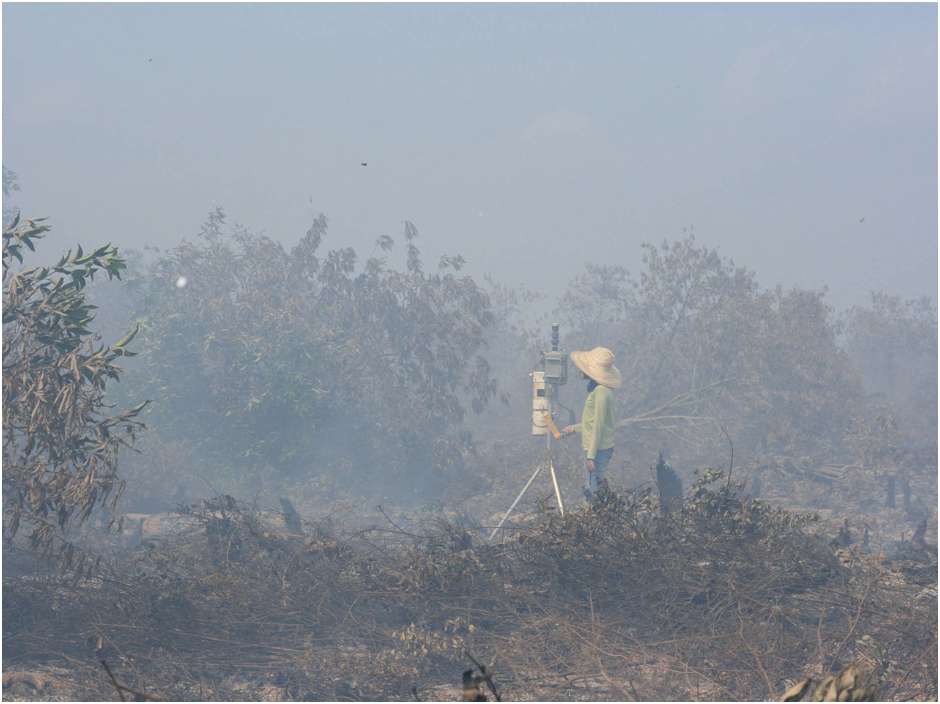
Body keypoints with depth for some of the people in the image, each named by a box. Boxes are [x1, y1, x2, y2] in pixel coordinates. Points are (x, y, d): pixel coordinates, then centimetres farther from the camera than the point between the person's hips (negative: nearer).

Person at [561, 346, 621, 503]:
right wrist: (575, 428, 35)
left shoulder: (601, 391, -19)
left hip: (598, 449, -10)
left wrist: (591, 455, -19)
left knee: (594, 493, -8)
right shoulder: (597, 389, 11)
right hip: (596, 448, 10)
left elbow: (598, 426, -20)